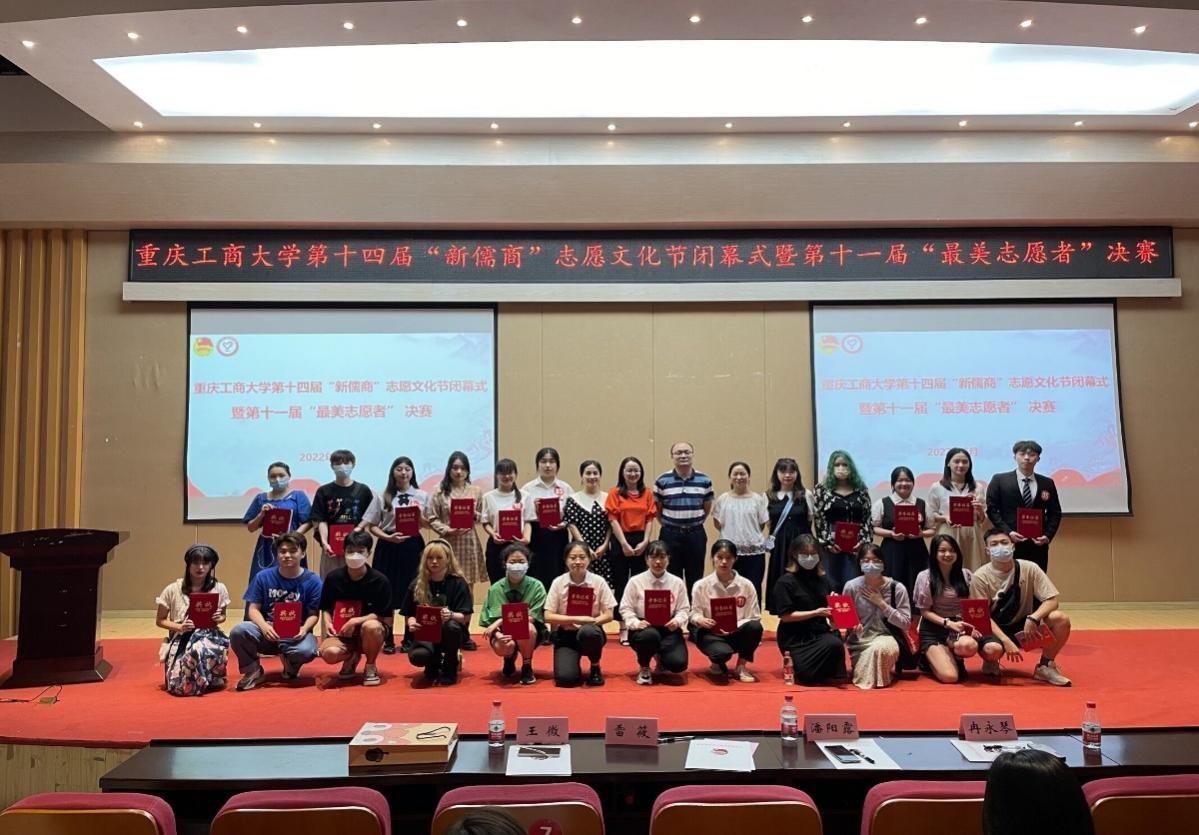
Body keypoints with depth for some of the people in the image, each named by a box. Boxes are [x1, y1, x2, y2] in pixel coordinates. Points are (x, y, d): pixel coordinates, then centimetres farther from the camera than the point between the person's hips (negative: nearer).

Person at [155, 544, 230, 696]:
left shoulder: (219, 589, 0)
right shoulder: (173, 590, -4)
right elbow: (160, 621, 6)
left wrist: (219, 619, -9)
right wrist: (179, 627, -14)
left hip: (209, 636, 1)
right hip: (181, 640, 0)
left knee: (200, 648, -40)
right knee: (179, 686, -27)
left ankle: (207, 680, -7)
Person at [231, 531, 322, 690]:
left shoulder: (312, 581, -2)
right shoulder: (264, 577, 3)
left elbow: (313, 614, -1)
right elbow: (254, 609, 2)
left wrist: (304, 629, -24)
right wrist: (265, 627, -19)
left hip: (296, 634, -1)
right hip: (268, 630, 2)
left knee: (306, 650, -36)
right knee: (238, 631, -29)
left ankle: (290, 669, 6)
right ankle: (253, 671, 0)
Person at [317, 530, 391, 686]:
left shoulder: (379, 580, -13)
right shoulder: (333, 577, -5)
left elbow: (382, 615, -11)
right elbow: (326, 608, 7)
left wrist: (356, 621, -24)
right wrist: (327, 622, -14)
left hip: (367, 628, -2)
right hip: (341, 633, 2)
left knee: (371, 626, -38)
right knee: (329, 653, -31)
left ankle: (371, 667, -6)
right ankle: (352, 657, 10)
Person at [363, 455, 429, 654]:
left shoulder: (422, 496, 6)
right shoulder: (382, 497, 3)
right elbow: (371, 526, 1)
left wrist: (420, 516, -12)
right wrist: (388, 537, -14)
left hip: (413, 546, 1)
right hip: (389, 547, -1)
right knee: (388, 592, 2)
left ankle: (409, 638, 16)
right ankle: (388, 640, 13)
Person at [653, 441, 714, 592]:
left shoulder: (704, 481, 1)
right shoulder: (662, 481, -3)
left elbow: (707, 507, 12)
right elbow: (656, 509, 6)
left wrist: (695, 522, 8)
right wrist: (668, 524, 5)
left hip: (696, 534, 1)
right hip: (670, 535, -1)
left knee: (695, 580, 8)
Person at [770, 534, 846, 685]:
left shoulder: (822, 578, 9)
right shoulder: (785, 582, -9)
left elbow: (830, 610, 18)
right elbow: (785, 616, -12)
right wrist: (816, 613, -16)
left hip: (820, 632, 5)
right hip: (795, 638, -5)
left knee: (835, 643, -30)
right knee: (807, 675, -24)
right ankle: (793, 661, 9)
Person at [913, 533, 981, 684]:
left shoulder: (965, 575, 4)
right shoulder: (925, 576, -6)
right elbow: (924, 611, -4)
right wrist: (948, 623, -18)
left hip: (960, 627, 3)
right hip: (934, 629, -2)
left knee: (969, 646, -37)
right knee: (949, 677, -23)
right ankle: (930, 658, 13)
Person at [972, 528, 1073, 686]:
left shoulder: (1029, 568, -8)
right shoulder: (980, 577, -15)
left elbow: (1052, 601, -10)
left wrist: (1033, 618, -29)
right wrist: (1006, 641, -27)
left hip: (1024, 625, 3)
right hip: (994, 628, -3)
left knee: (1061, 618, -23)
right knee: (992, 649, -37)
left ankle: (1045, 666, 0)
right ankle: (991, 663, 4)